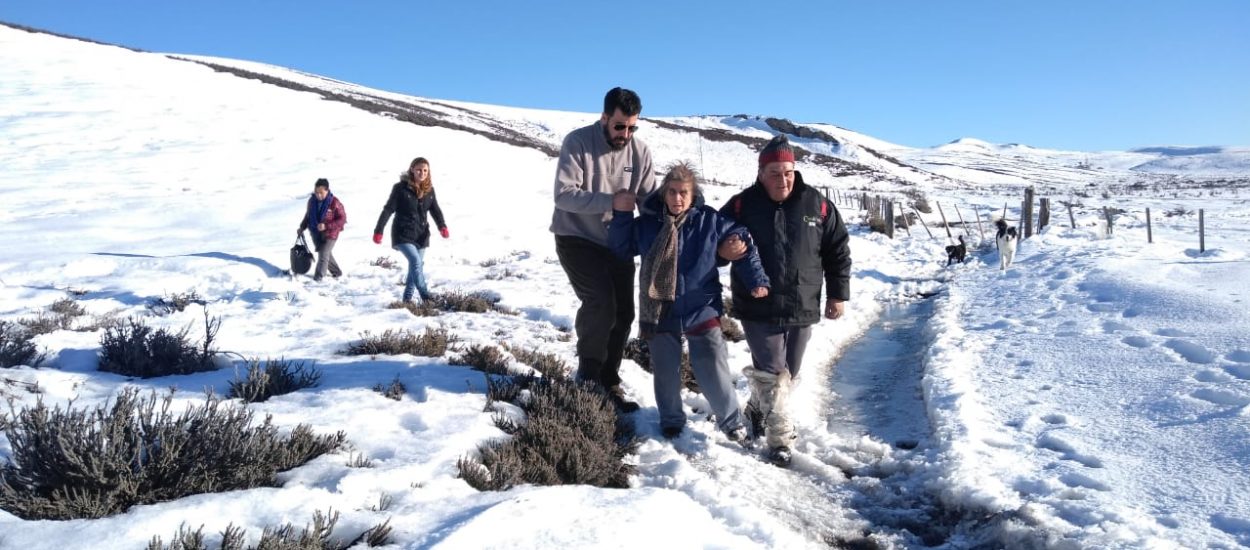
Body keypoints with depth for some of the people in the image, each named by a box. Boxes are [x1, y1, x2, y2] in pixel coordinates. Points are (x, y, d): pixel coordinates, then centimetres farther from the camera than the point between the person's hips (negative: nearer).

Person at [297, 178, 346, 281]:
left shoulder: (334, 203, -19)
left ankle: (318, 278, 2)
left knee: (323, 255, -9)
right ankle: (336, 272, 34)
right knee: (327, 254, 16)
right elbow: (308, 215, 15)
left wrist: (326, 226, -24)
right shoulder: (312, 201, -1)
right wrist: (302, 227, 6)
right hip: (315, 233, 6)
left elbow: (342, 219, -17)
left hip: (330, 234, -6)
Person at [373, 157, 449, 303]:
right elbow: (388, 209, -9)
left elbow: (435, 210, 6)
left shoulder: (429, 189, 4)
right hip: (403, 234, -6)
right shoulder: (401, 188, -10)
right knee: (416, 262, -20)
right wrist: (378, 230, -11)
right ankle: (426, 298, -18)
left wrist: (442, 226, -12)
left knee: (417, 266, 10)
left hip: (421, 235, 6)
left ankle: (407, 299, 23)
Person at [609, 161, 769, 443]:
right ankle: (671, 420, 35)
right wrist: (621, 215, -6)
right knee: (666, 372, 13)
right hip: (660, 314, 2)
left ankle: (732, 421, 24)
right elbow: (621, 249, 7)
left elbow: (743, 244, -2)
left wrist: (757, 280, -12)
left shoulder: (710, 221, -8)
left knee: (714, 371, 4)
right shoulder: (647, 223, -3)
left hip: (702, 311, -1)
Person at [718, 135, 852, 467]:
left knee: (788, 373, 15)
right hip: (758, 308, -3)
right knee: (773, 373, -7)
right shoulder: (742, 205, -5)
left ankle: (758, 411, 39)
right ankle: (781, 438, 2)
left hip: (803, 308, 3)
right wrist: (722, 250, -21)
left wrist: (838, 294, 5)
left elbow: (838, 250, 8)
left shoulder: (817, 205, 0)